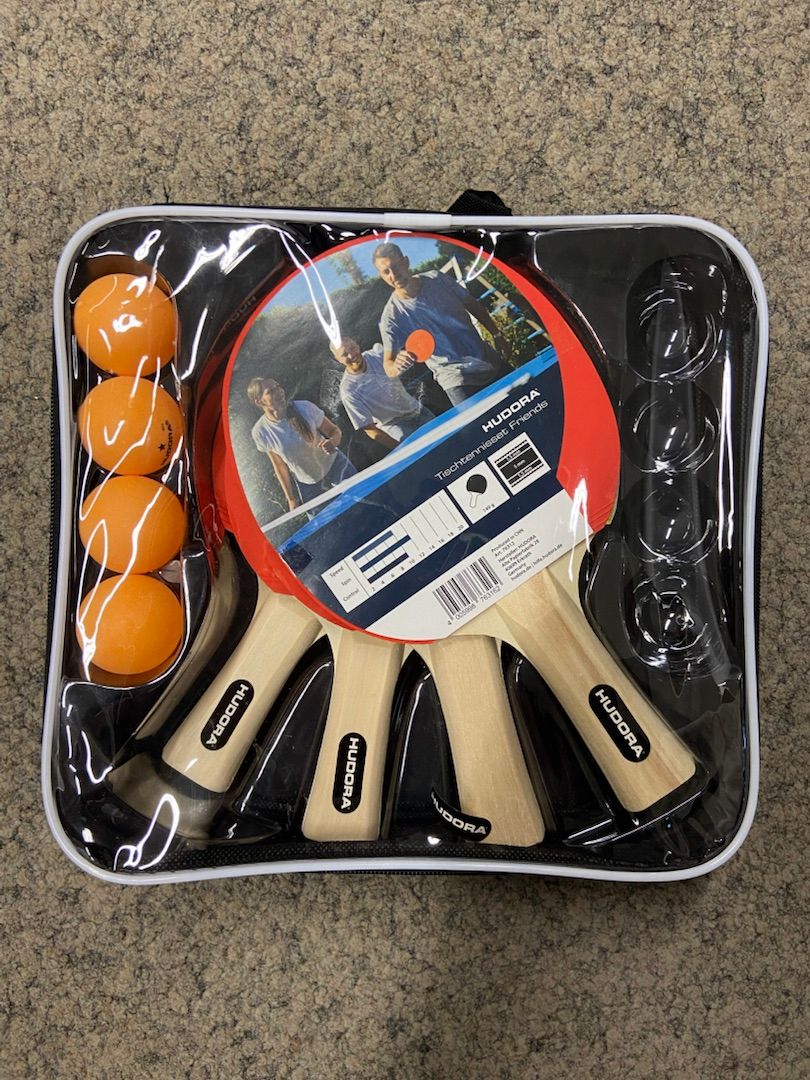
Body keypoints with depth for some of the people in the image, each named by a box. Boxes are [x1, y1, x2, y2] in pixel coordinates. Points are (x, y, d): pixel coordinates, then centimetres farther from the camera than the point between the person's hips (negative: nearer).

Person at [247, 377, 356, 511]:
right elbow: (279, 466, -4)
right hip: (306, 484, 0)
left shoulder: (304, 408, -21)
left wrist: (333, 442, -32)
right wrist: (291, 498, 2)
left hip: (335, 466, 0)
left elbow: (334, 430, -8)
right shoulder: (260, 432, -18)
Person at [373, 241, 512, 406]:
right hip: (457, 382, -4)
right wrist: (397, 367, -42)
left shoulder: (436, 279, -6)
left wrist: (497, 334, 10)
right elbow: (388, 364, -19)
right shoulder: (391, 317, -17)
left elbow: (473, 305, 9)